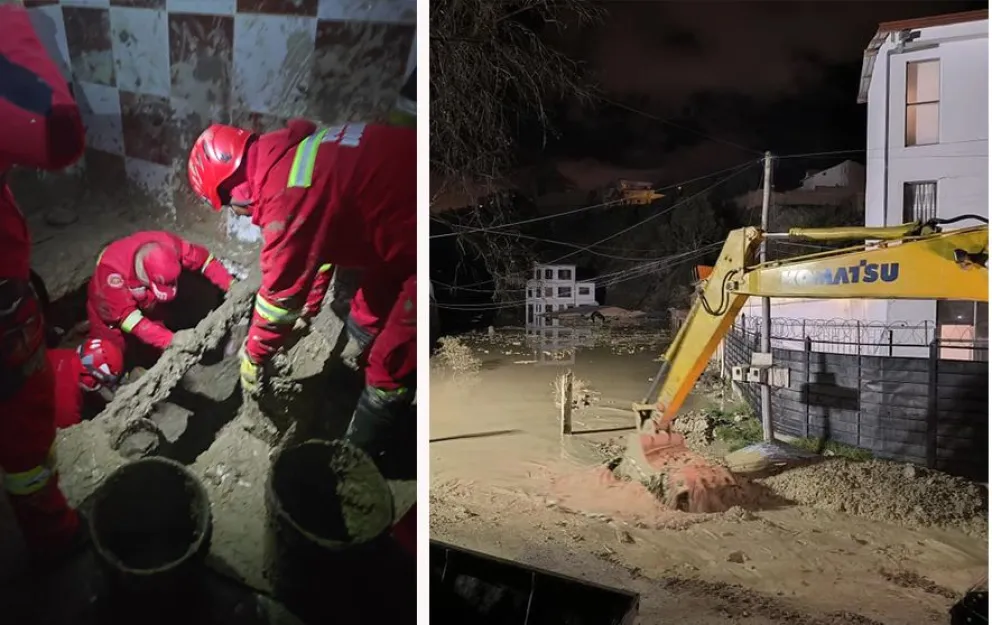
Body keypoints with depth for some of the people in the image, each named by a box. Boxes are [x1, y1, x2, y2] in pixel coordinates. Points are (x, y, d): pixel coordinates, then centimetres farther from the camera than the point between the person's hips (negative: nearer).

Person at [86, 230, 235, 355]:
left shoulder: (169, 245, -34)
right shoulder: (113, 269, -43)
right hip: (112, 308, -4)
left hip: (145, 303, 4)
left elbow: (203, 259, -21)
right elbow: (125, 315, -42)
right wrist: (169, 339, -50)